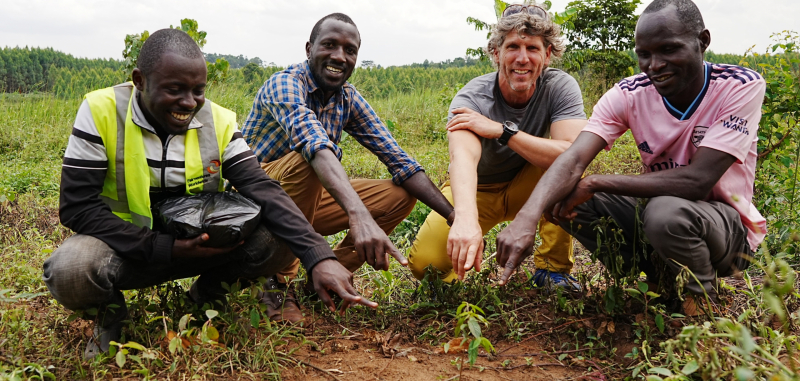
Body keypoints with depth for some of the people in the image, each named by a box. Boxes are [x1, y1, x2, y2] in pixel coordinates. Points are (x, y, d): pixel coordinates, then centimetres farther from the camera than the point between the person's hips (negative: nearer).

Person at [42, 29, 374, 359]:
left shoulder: (218, 122, -8)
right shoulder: (101, 111, -16)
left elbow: (263, 190, -18)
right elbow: (77, 206, -17)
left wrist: (319, 257, -32)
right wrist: (164, 248, -27)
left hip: (199, 244, 3)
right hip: (127, 246, -2)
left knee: (280, 241, -19)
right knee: (71, 271, -35)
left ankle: (207, 294, 11)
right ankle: (109, 313, 4)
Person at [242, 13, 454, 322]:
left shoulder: (349, 100, 0)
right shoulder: (285, 85, -21)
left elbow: (399, 162, -4)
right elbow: (314, 144, -41)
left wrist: (456, 216, -15)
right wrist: (359, 216, -58)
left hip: (303, 202, 6)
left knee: (400, 196, -8)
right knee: (306, 161, -35)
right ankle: (279, 282, -19)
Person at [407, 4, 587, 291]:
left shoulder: (560, 87, -19)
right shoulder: (471, 99, -27)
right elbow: (463, 157, -48)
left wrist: (501, 129, -38)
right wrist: (466, 219, -68)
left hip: (525, 189, 2)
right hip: (475, 190, -1)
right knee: (426, 264, -23)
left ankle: (553, 268, -14)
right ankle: (466, 243, 13)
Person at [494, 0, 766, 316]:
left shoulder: (742, 87, -19)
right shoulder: (629, 94, -11)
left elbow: (697, 181, -30)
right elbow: (574, 160, -27)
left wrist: (595, 183, -29)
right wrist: (527, 218, -46)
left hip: (729, 227, -4)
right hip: (655, 208, 4)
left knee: (667, 211, -37)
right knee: (563, 197, -14)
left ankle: (702, 301, -4)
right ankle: (658, 277, 2)